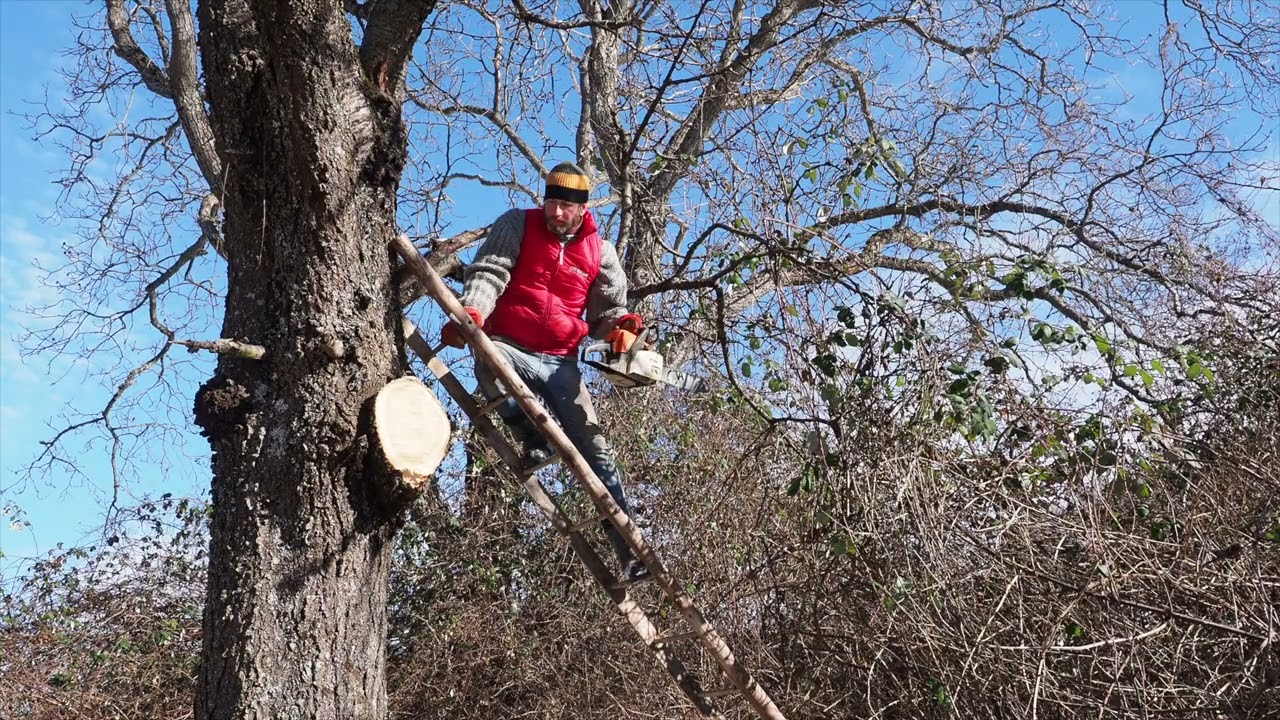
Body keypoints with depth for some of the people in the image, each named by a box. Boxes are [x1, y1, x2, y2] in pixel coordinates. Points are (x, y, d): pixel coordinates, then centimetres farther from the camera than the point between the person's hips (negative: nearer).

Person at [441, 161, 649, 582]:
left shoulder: (599, 251, 10)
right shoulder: (516, 226, 2)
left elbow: (608, 310, 16)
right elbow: (488, 274, -10)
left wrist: (623, 325, -9)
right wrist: (472, 312, -31)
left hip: (559, 362, 3)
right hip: (508, 346, -3)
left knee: (594, 448, -4)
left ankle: (630, 550, -3)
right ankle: (531, 435, -23)